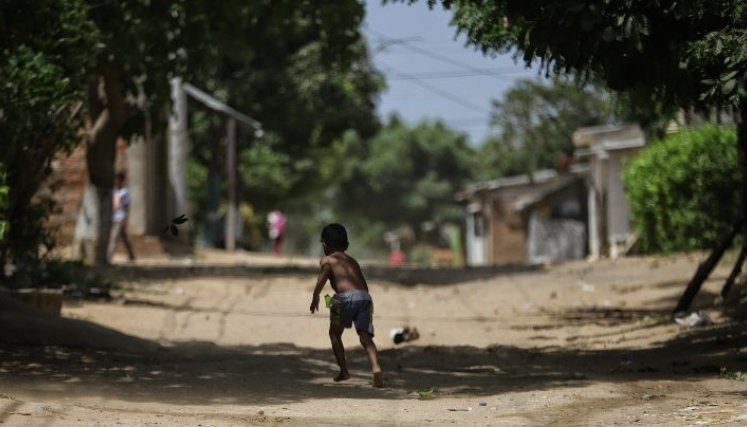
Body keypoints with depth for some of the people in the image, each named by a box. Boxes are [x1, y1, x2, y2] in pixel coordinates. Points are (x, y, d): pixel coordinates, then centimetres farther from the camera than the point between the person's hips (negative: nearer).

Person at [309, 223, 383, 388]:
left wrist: (315, 296, -11)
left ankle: (343, 370, 14)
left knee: (335, 334, 18)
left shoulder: (327, 260, 15)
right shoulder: (352, 261, 31)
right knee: (365, 337, -2)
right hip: (365, 297, 4)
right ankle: (376, 368, -26)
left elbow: (323, 275, -9)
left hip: (346, 297, -4)